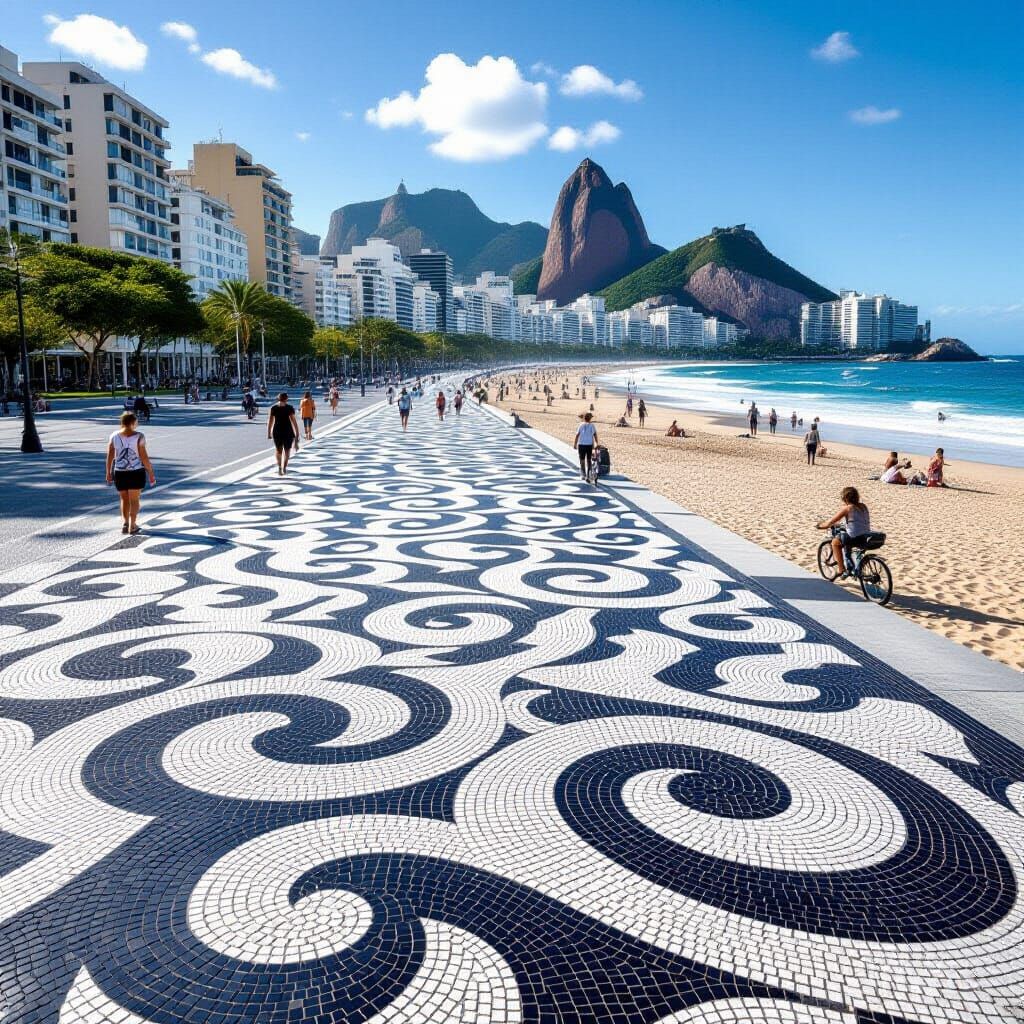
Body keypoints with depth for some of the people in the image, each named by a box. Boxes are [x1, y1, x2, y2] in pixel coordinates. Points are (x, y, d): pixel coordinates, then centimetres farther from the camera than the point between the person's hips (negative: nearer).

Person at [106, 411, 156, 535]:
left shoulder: (114, 436, -1)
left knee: (124, 499, 17)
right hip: (136, 472, -3)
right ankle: (132, 526, 11)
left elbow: (109, 456, 1)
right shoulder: (138, 437, -11)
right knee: (134, 499, 9)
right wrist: (151, 473, -3)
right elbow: (144, 457, -11)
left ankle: (125, 523, 9)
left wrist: (108, 472, 12)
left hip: (119, 472, 3)